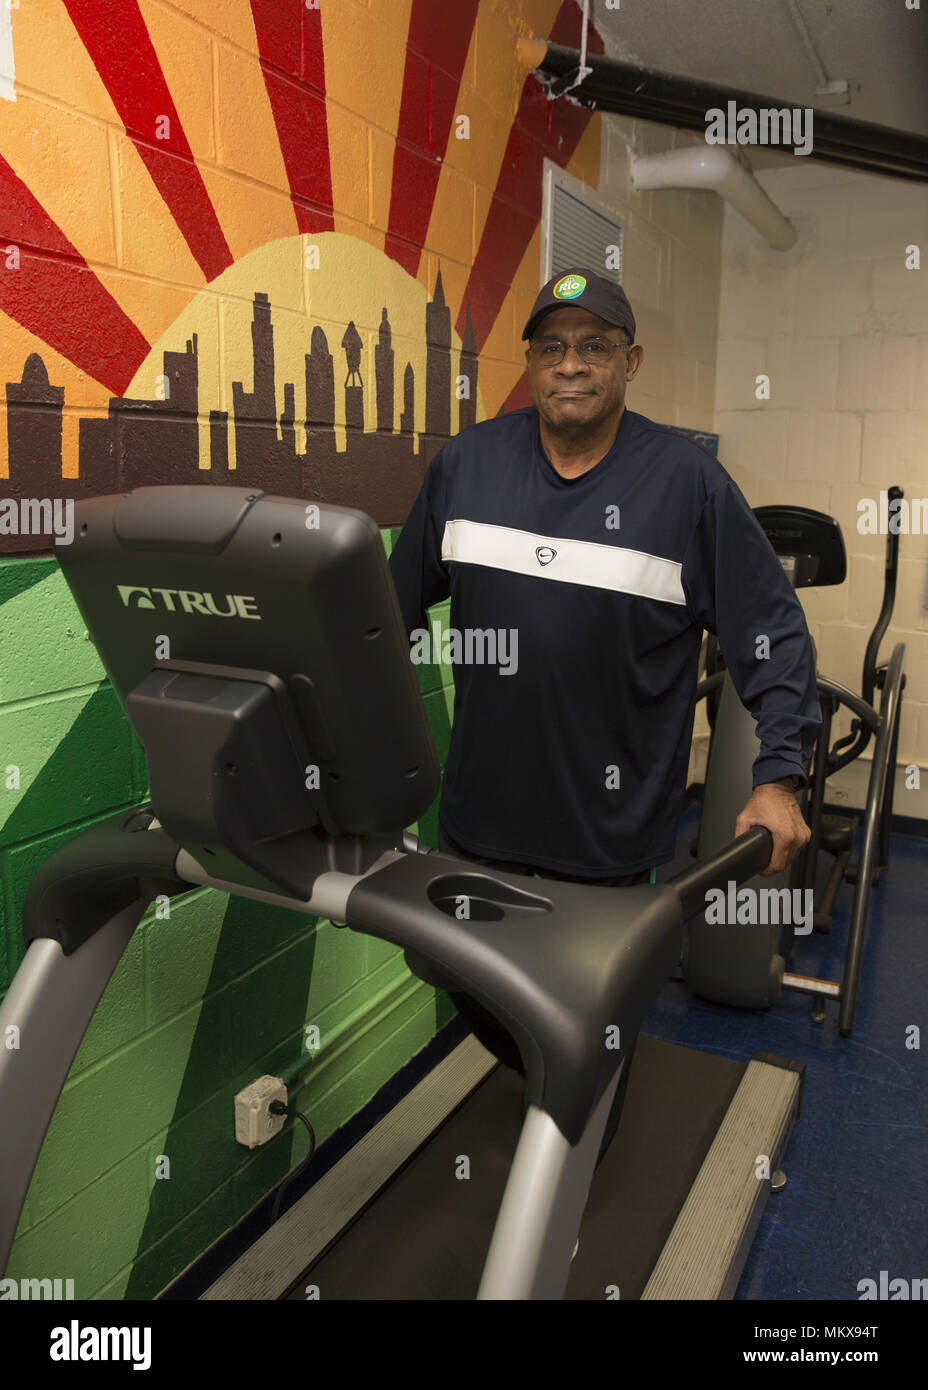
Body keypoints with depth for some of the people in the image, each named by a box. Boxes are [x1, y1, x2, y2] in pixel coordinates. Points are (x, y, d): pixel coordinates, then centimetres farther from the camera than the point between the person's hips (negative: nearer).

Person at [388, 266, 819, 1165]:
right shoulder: (464, 465, 2)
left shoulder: (688, 482, -7)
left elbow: (773, 632, -4)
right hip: (480, 807, 4)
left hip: (609, 822, -3)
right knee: (474, 992, 20)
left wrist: (779, 773, -10)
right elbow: (397, 602, 11)